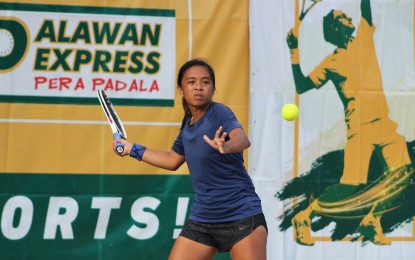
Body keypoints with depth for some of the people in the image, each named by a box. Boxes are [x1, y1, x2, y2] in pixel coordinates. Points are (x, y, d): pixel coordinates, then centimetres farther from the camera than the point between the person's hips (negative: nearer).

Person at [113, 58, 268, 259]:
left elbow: (243, 140, -32)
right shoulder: (188, 126, 9)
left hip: (242, 216, -6)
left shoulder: (219, 113, -11)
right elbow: (173, 160, 27)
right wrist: (133, 150, 30)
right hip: (202, 218, 6)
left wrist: (224, 147, -54)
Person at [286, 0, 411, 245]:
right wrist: (294, 52, -9)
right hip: (360, 126, -5)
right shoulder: (331, 62, 1)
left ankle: (371, 221, 12)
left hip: (384, 121, 6)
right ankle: (304, 217, 4)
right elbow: (301, 86, -5)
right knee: (351, 186, -12)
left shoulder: (364, 35, 13)